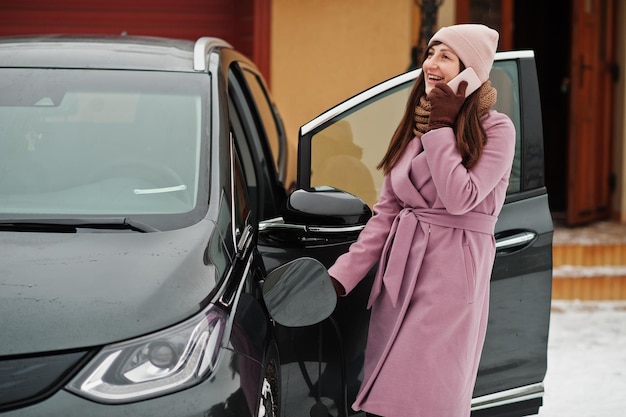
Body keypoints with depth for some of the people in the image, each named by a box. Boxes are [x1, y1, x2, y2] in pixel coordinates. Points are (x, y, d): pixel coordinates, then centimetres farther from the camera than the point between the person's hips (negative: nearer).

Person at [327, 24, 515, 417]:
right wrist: (342, 275, 2)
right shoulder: (415, 126, 13)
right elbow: (385, 213, 10)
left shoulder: (495, 129, -6)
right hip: (400, 267, 6)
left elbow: (460, 199, -18)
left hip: (453, 273, -6)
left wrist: (441, 128, -12)